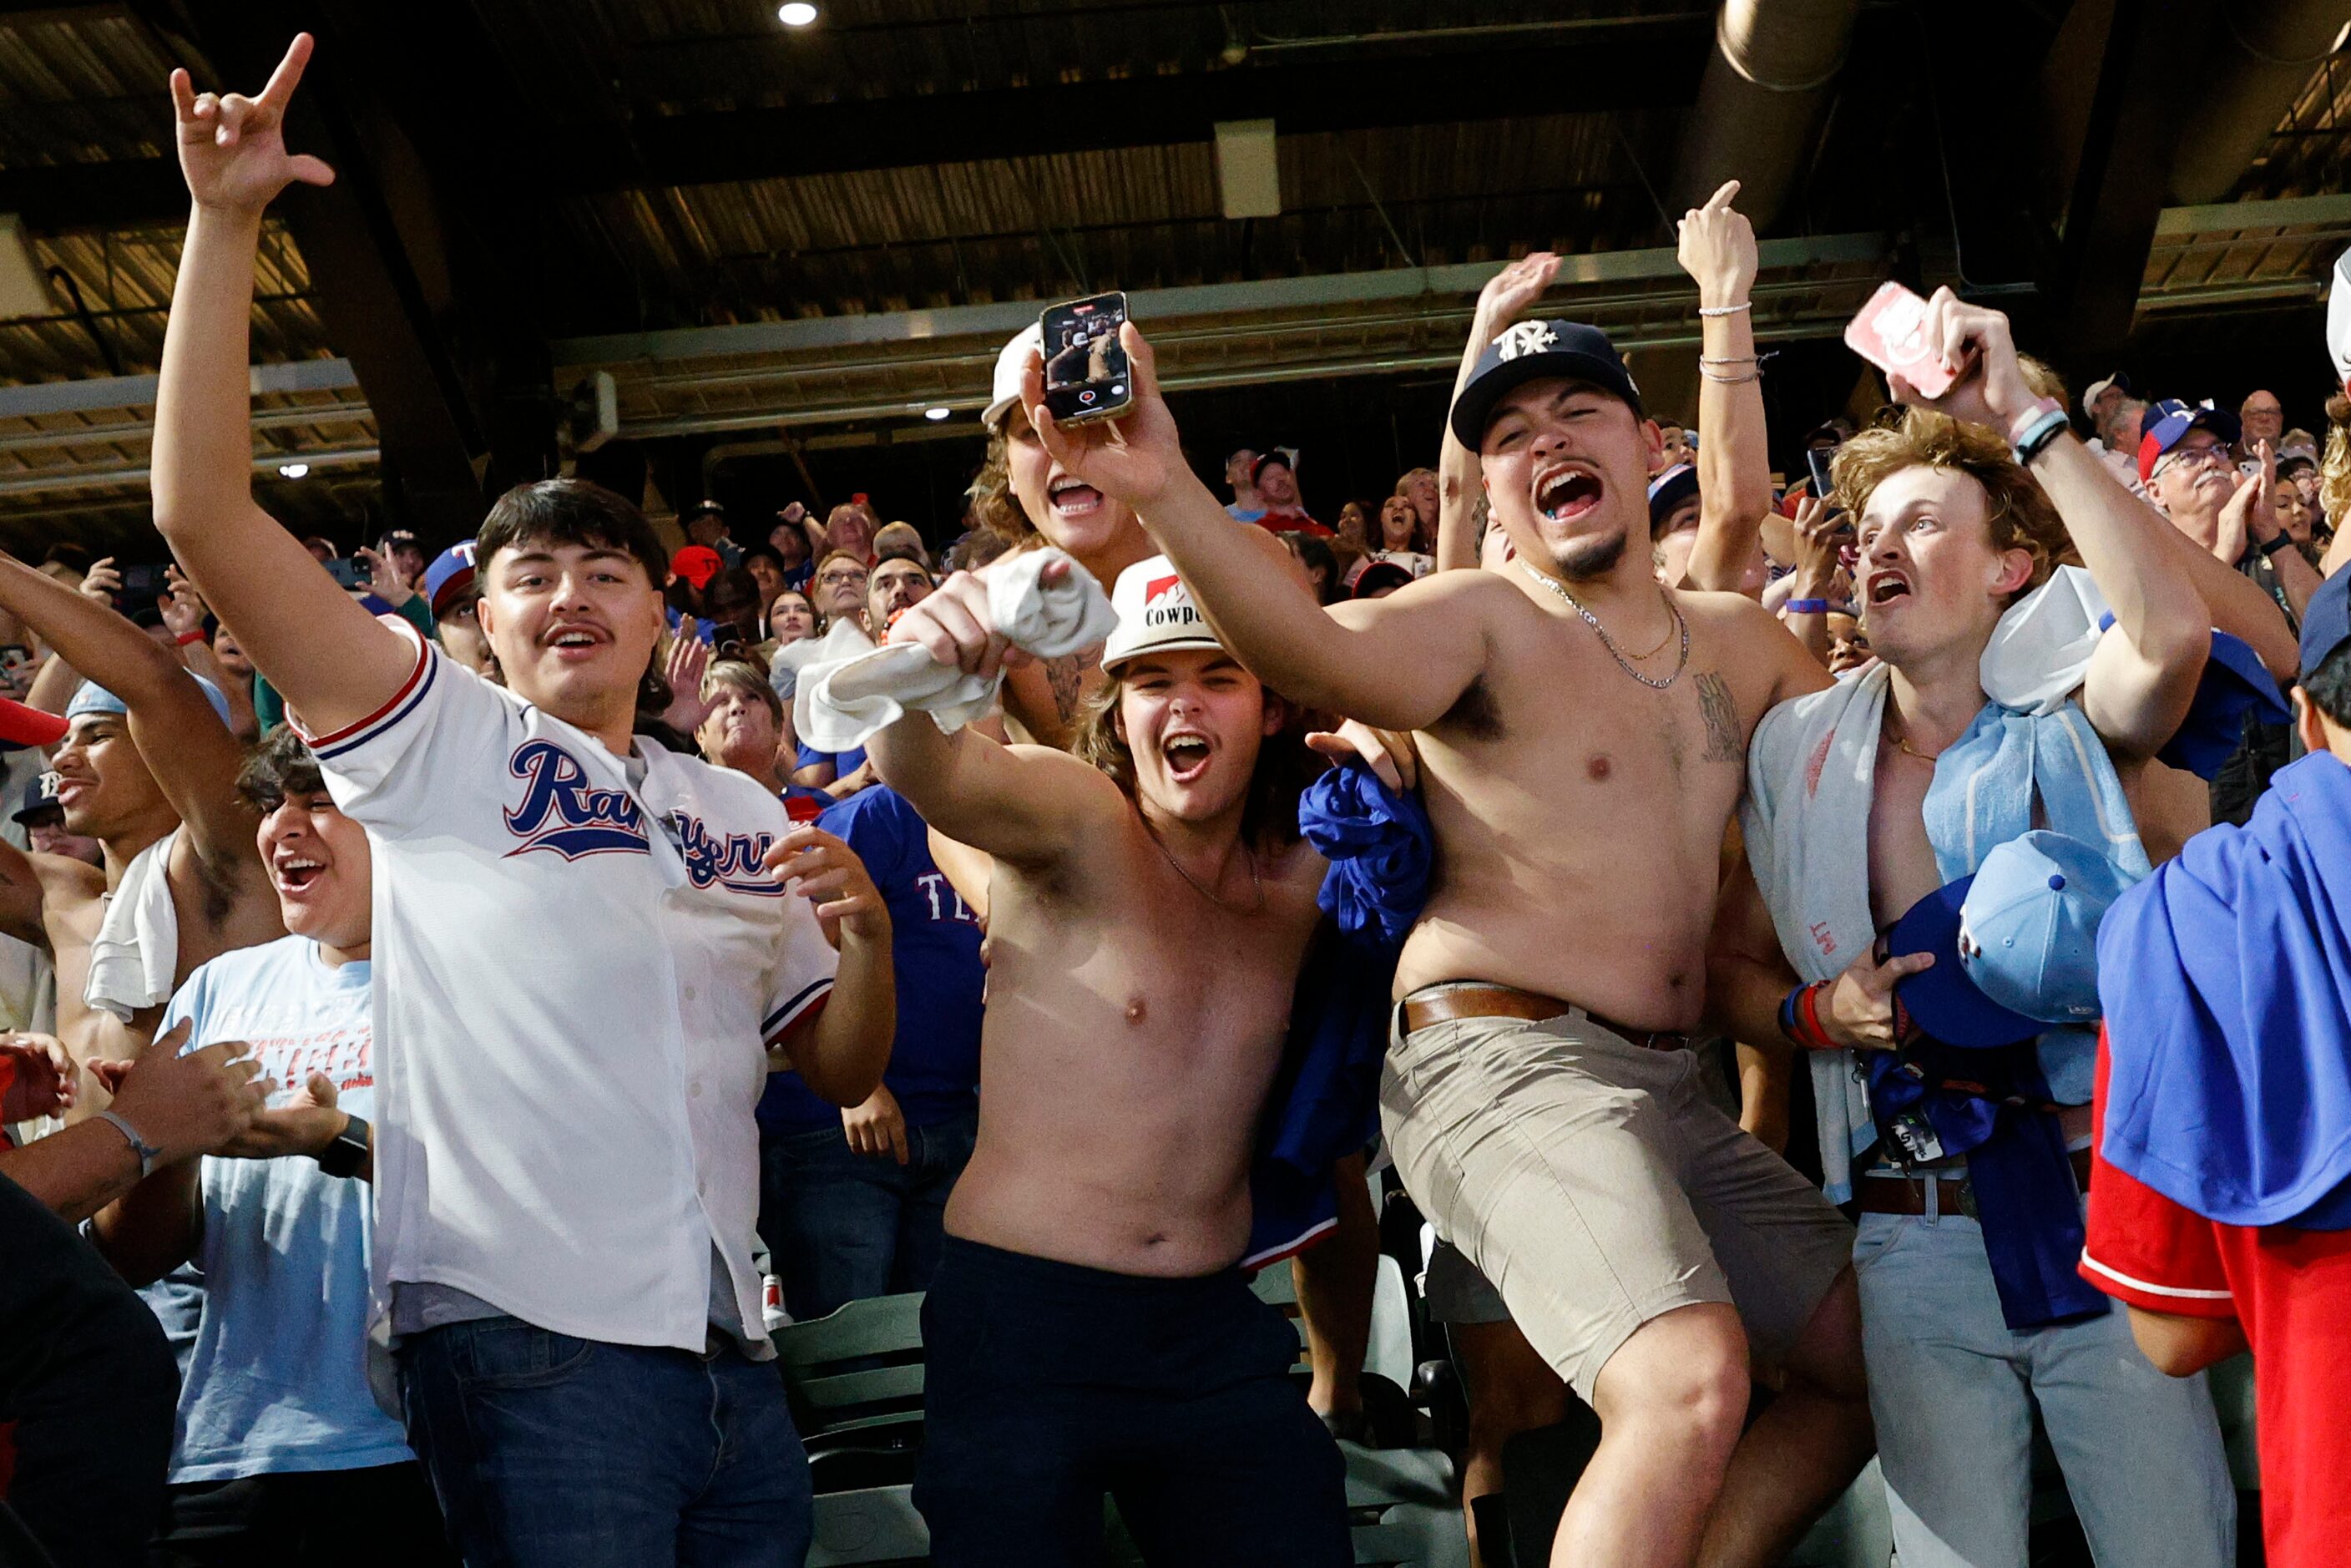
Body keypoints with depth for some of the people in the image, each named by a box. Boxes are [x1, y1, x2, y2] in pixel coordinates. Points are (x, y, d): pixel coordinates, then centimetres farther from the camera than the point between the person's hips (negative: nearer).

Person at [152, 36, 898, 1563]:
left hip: (729, 1355, 5)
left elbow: (843, 1069, 17)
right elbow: (204, 511, -5)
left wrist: (862, 936, -4)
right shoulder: (439, 740, 4)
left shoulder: (738, 811, 17)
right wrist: (225, 222, -11)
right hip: (524, 1338, -5)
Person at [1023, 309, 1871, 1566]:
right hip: (1502, 1055, -8)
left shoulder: (1739, 641, 14)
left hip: (1664, 1084, 8)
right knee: (1690, 1388, -28)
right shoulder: (1481, 622, -6)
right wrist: (1163, 492, -44)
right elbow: (1317, 653, -28)